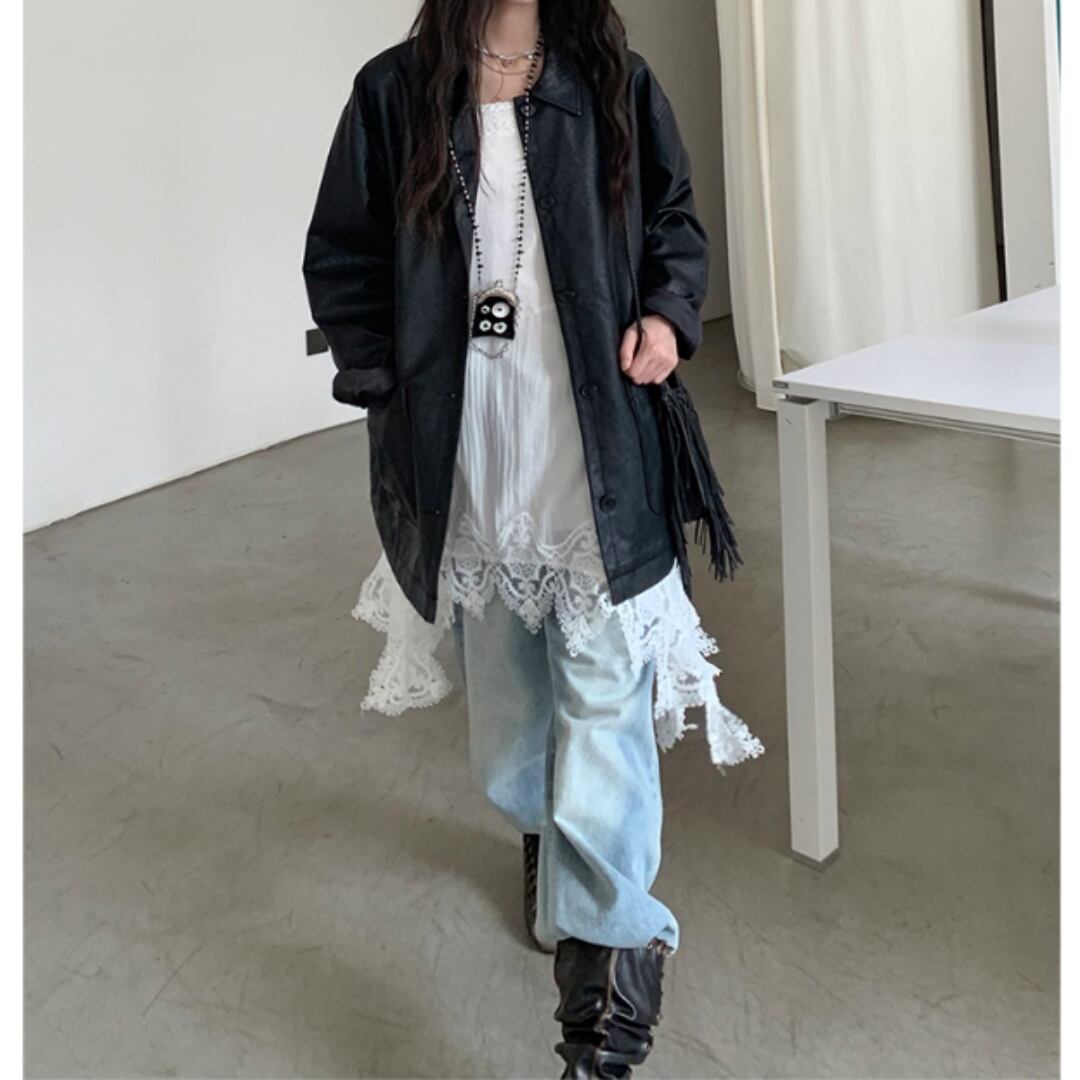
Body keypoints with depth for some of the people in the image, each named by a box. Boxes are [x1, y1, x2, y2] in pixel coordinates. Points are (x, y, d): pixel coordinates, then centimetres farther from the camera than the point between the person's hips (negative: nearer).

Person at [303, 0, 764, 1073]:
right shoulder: (396, 91, 1)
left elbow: (675, 221, 14)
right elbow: (339, 259, 6)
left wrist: (669, 312, -6)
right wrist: (385, 388, -3)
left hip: (597, 455, -1)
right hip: (467, 457, 1)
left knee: (604, 689, -6)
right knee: (505, 673, 17)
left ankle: (605, 951, -4)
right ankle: (539, 833, 42)